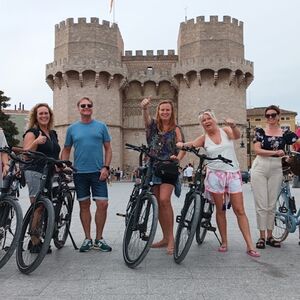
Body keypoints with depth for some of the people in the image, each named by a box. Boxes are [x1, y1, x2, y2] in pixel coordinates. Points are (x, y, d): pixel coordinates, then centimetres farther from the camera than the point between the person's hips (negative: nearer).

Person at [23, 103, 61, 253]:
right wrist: (37, 141, -26)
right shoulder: (32, 132, -2)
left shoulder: (53, 133, 20)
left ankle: (36, 240, 14)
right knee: (38, 208, -8)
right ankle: (35, 243, -1)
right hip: (35, 173, -7)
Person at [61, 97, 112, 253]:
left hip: (98, 172, -1)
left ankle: (99, 239, 11)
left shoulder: (101, 126, 5)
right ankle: (88, 238, 20)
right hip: (80, 173, 1)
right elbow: (66, 150, 11)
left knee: (102, 204, -5)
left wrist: (106, 167, -6)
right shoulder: (72, 128, 7)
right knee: (84, 205, 8)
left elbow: (108, 148, 5)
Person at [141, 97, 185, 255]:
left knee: (164, 199, -21)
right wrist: (145, 108, -36)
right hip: (154, 167, 4)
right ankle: (165, 238, 20)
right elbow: (146, 118, -14)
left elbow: (182, 147, -5)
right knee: (158, 203, 7)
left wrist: (178, 157, -27)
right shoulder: (154, 125, 8)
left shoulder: (175, 129, 3)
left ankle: (171, 238, -9)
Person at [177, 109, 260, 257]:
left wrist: (233, 125, -38)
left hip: (233, 174, -1)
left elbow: (237, 135, -16)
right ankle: (224, 242, 18)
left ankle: (250, 246, 0)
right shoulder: (204, 138, 5)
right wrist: (182, 144, -34)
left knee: (239, 210, -2)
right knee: (220, 210, 6)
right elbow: (191, 144, -11)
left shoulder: (225, 130, 3)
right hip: (215, 174, 1)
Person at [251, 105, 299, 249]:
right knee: (261, 205, -1)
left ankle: (269, 236, 18)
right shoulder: (260, 131, 1)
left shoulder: (285, 133, 5)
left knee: (272, 205, 8)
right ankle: (262, 236, 9)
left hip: (276, 169, 2)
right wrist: (275, 152, -16)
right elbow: (257, 150, -8)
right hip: (260, 168, -2)